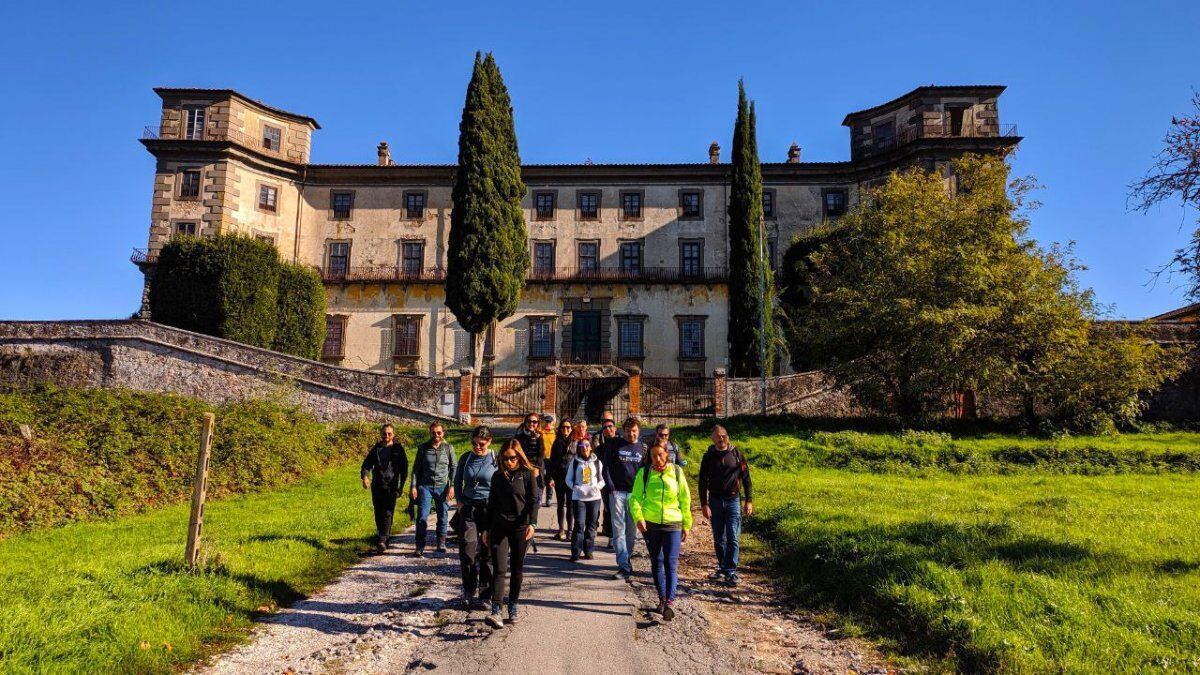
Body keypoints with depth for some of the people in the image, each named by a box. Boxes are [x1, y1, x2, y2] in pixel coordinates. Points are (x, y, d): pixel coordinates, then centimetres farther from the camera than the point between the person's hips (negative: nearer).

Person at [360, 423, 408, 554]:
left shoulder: (398, 449, 2)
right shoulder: (375, 449, 10)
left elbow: (404, 468, 5)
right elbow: (367, 463, 5)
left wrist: (401, 486, 2)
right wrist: (365, 476, -15)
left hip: (391, 486, -4)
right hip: (377, 486, 4)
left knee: (387, 513, -13)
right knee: (378, 514, 9)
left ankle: (382, 541, -19)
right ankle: (386, 538, 25)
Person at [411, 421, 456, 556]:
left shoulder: (448, 447, 2)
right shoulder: (423, 447, 2)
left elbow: (453, 468, 5)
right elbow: (416, 468, 5)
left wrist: (452, 486, -2)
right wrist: (414, 487, -1)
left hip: (442, 487, 0)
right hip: (425, 486, 0)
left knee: (442, 516, 7)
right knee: (422, 516, -5)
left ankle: (441, 543, 20)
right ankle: (420, 546, 1)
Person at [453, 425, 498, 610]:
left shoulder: (496, 460, -4)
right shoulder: (466, 458, 5)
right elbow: (457, 481, 17)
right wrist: (459, 502, 7)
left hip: (490, 510, -2)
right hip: (468, 508, 2)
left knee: (487, 553, 1)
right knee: (467, 550, -4)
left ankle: (484, 596, 11)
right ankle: (469, 589, 16)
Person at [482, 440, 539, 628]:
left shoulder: (527, 474, 0)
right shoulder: (497, 476, 9)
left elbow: (534, 501, -4)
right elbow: (491, 504, 14)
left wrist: (531, 523, -18)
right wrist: (487, 529, 13)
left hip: (520, 528, -1)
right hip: (499, 527, 2)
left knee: (517, 570, 8)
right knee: (500, 569, -8)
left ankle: (513, 607, 20)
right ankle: (495, 611, -14)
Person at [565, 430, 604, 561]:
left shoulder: (597, 462, 5)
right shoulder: (574, 462, 1)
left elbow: (602, 479, 9)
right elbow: (569, 479, 5)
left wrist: (598, 487, -11)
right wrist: (577, 488, -12)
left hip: (594, 497, 2)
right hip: (578, 497, -2)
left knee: (591, 525, 6)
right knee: (579, 524, -9)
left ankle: (588, 550, 17)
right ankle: (576, 552, -3)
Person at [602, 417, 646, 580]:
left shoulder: (643, 449, 7)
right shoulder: (616, 446, 3)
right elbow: (606, 466, 4)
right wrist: (611, 486, -5)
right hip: (617, 493, -1)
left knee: (632, 531, 8)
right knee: (619, 531, -6)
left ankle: (625, 560, 25)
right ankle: (624, 566, -6)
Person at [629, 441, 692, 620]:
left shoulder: (676, 472, 0)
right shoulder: (644, 473, -1)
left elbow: (685, 499, 7)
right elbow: (635, 497, -3)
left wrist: (687, 525, 9)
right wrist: (638, 517, -19)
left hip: (673, 524, -1)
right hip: (650, 524, 1)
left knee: (671, 563, -10)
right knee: (656, 563, 12)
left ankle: (670, 602, -14)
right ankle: (662, 598, 26)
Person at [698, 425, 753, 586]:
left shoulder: (736, 454, -1)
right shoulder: (708, 456, 1)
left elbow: (746, 478, 3)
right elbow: (703, 482, 2)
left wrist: (749, 501, -1)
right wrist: (704, 504, -4)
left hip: (733, 500, -2)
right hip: (715, 501, 2)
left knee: (733, 537, -5)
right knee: (718, 538, 9)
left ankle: (731, 571, -2)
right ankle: (722, 568, 21)